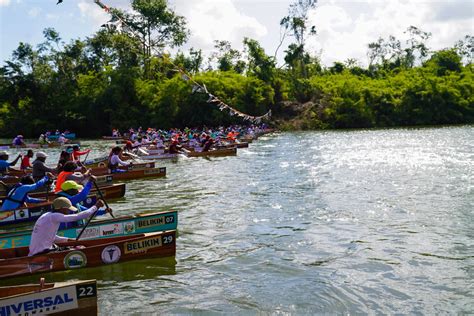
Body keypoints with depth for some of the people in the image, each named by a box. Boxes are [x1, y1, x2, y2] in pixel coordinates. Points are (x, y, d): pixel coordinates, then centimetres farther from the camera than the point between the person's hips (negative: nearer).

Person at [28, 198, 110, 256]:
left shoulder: (47, 215, 14)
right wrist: (96, 207, -15)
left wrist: (68, 240, 13)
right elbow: (77, 217, -22)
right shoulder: (54, 216, -15)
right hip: (41, 254, -10)